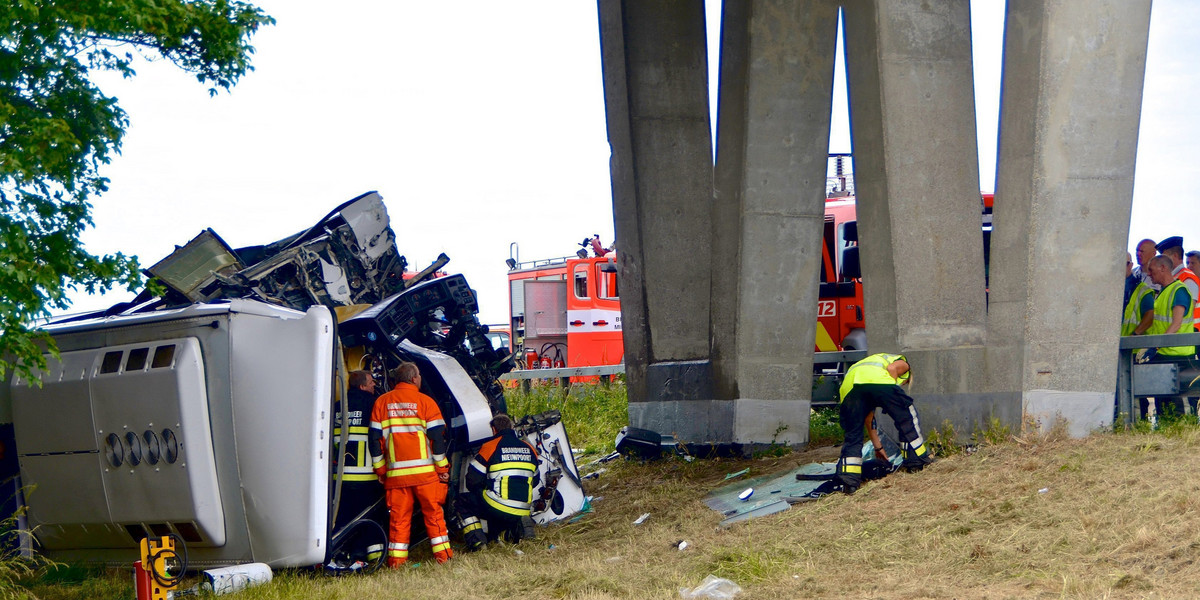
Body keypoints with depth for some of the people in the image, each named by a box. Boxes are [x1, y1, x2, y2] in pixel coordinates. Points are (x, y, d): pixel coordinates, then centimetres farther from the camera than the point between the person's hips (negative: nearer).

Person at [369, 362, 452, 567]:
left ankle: (396, 559, 4)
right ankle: (442, 554, 6)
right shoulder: (425, 402, -2)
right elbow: (437, 437, -4)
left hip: (396, 473, 2)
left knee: (399, 516, 6)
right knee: (433, 512, 6)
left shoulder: (381, 402, 7)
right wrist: (442, 467, 2)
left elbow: (375, 439, 6)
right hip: (425, 471, -2)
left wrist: (380, 469, 13)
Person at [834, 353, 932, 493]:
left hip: (849, 384, 5)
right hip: (879, 380, -5)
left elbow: (868, 418, 45)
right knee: (907, 418, 16)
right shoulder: (902, 363, 34)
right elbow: (891, 368, 5)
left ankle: (848, 479, -3)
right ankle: (917, 459, 19)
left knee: (853, 434, 10)